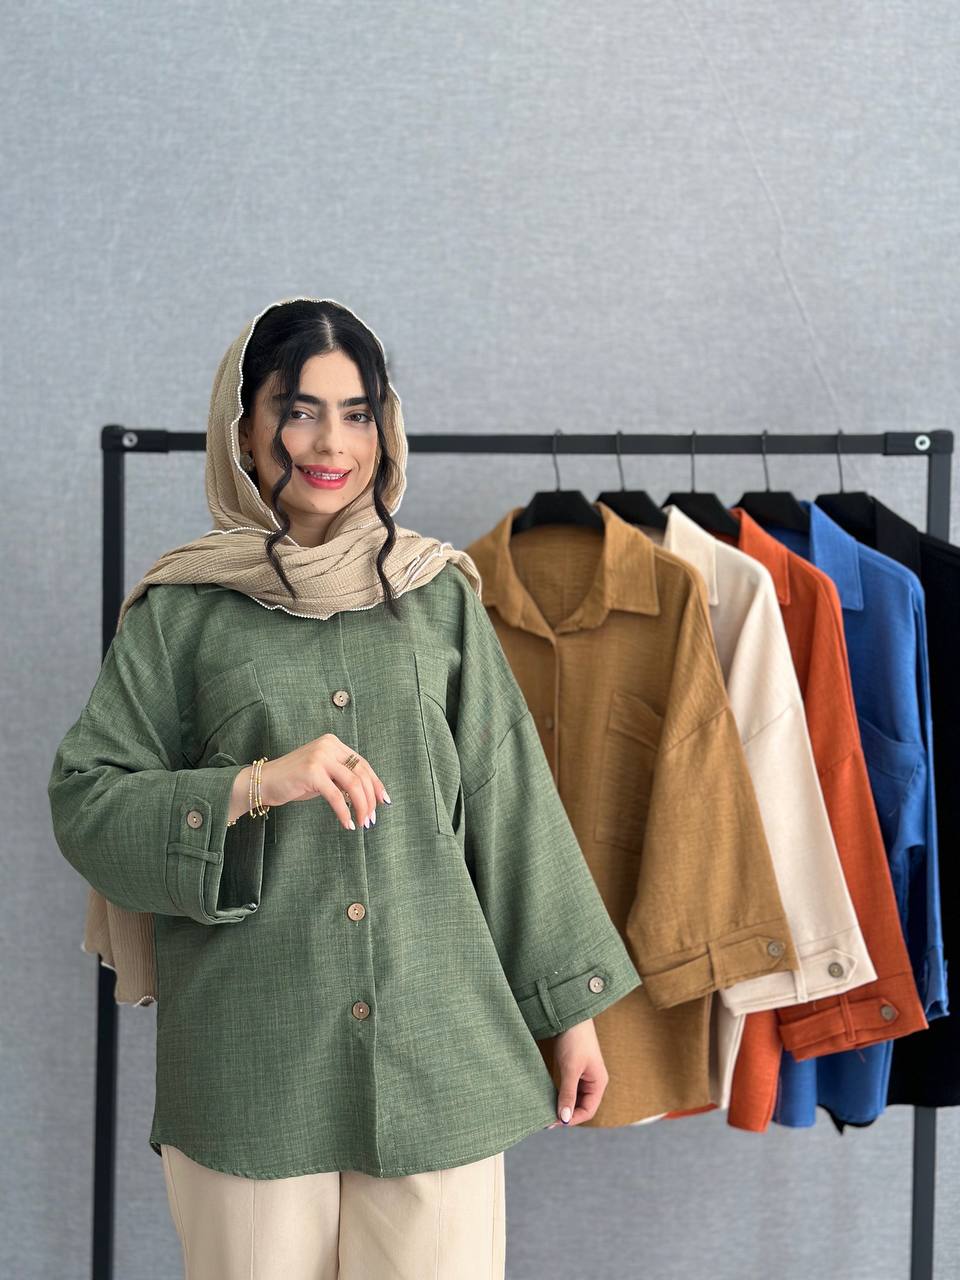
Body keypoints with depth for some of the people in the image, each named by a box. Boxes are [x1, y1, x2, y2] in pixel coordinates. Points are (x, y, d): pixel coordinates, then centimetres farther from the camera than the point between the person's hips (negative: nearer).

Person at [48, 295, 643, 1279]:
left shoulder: (440, 597, 9)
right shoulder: (179, 612, 4)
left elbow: (511, 805, 10)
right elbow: (83, 802, 0)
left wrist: (570, 1009, 10)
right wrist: (255, 784, -16)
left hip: (435, 1048, 2)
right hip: (249, 1069, -1)